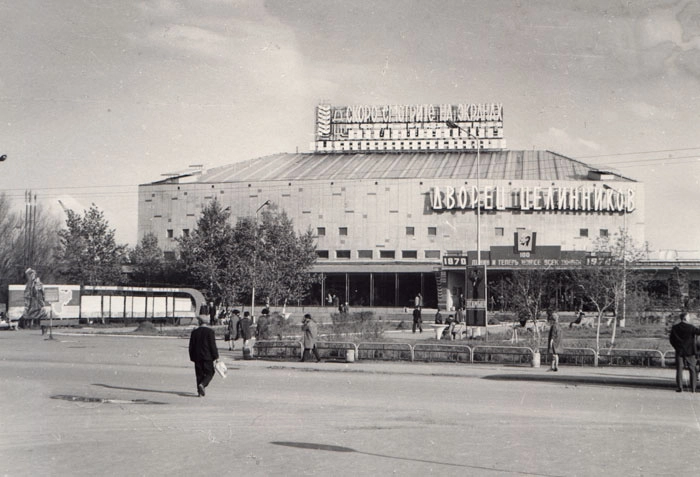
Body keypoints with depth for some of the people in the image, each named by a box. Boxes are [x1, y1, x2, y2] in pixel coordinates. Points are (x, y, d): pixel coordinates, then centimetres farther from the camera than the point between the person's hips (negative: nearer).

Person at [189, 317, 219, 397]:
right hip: (207, 356, -4)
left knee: (199, 374, 9)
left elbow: (191, 346, 9)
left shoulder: (194, 332, 5)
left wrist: (192, 357, 16)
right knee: (209, 373, 6)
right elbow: (213, 345, -9)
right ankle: (202, 384, -18)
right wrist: (215, 356, -3)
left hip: (197, 357, 4)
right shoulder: (210, 331, -7)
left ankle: (200, 392, 6)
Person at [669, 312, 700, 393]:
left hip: (679, 351, 2)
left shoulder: (674, 328, 0)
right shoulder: (690, 327, -11)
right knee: (692, 369, 8)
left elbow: (671, 339, 4)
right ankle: (693, 388, 6)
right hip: (690, 351, -2)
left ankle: (679, 387, -2)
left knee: (679, 369, 5)